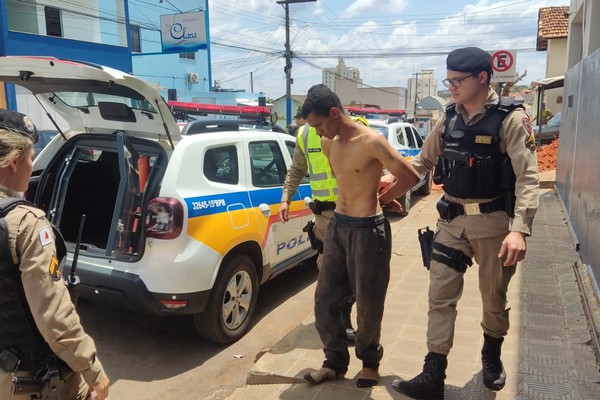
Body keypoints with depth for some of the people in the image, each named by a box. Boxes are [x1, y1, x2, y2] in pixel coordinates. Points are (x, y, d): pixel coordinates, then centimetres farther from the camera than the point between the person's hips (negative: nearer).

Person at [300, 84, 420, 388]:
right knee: (324, 300, 10)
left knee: (368, 304, 8)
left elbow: (411, 177, -14)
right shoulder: (329, 144, 6)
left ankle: (369, 361, 32)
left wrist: (381, 200, -2)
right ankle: (336, 361, 28)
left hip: (367, 230, -7)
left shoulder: (371, 141, -16)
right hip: (337, 226, 7)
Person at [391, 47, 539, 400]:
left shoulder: (510, 119, -11)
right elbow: (424, 160, 17)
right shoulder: (449, 118, 5)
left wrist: (520, 228, -29)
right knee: (440, 297, 0)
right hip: (452, 219, 4)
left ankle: (492, 357, 39)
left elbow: (527, 177, -18)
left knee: (494, 297, 13)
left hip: (493, 221, -4)